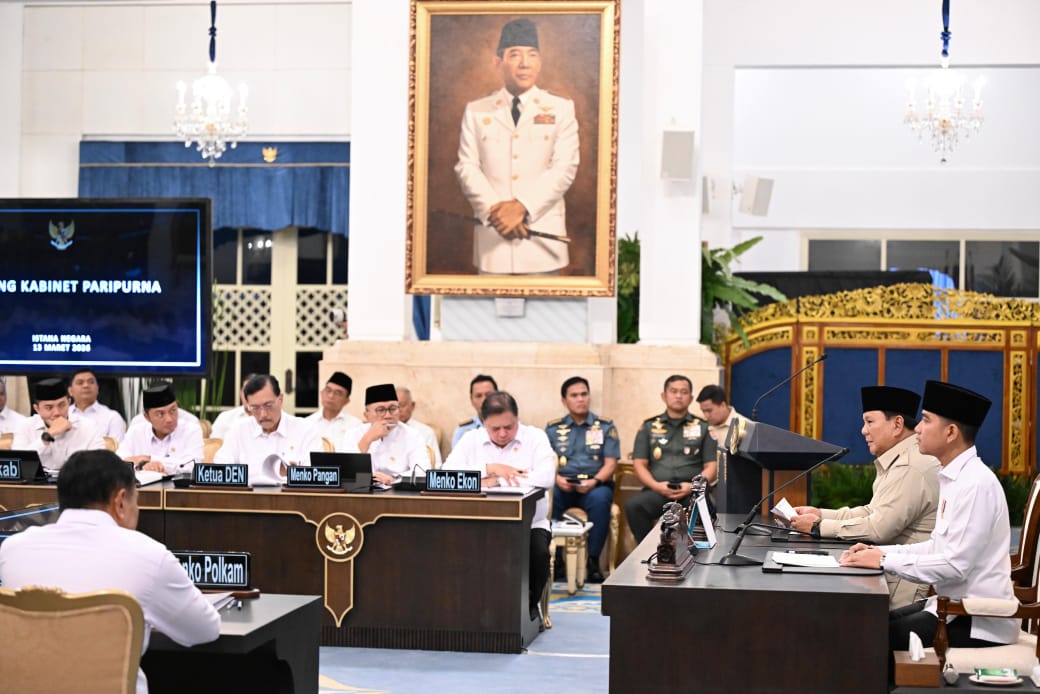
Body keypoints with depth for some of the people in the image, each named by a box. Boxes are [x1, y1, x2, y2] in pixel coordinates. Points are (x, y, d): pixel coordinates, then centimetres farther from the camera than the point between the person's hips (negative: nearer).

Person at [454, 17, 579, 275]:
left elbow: (565, 167, -4)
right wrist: (494, 210, -14)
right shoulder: (476, 111, 10)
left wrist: (522, 206, -15)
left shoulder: (561, 109, 6)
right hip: (492, 231, 1)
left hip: (543, 233, -1)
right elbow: (467, 167, 2)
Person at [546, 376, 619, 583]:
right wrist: (556, 479, -16)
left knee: (600, 499, -37)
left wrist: (595, 481, -17)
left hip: (595, 485, -1)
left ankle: (593, 560, -26)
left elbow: (610, 463, 3)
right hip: (562, 486, 1)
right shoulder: (553, 428, 16)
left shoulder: (605, 426, 12)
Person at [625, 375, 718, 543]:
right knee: (633, 505, -32)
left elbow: (711, 466, 11)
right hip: (658, 491, 1)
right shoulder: (649, 427, 19)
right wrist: (656, 485, -8)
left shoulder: (703, 427, 17)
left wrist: (693, 486, -9)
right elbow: (639, 464, 12)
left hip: (691, 492, -1)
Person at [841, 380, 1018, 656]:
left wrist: (885, 561, -18)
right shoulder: (954, 478, 11)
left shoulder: (976, 484, -19)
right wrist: (878, 551, 5)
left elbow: (955, 565, -24)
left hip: (977, 623, -9)